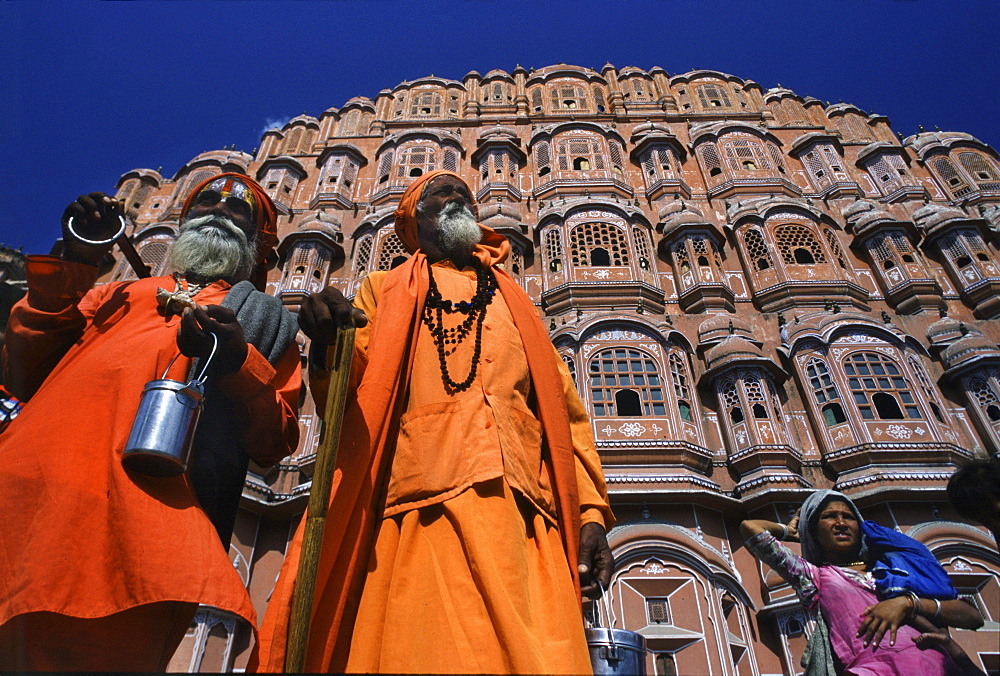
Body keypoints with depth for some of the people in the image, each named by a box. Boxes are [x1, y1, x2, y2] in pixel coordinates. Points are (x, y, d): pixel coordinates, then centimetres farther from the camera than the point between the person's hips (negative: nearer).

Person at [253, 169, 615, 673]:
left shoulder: (513, 299, 27)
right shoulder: (384, 291, 21)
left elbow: (563, 409, 18)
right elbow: (348, 394, 9)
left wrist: (590, 511, 5)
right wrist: (328, 343, -14)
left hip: (522, 517, 2)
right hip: (423, 513, -1)